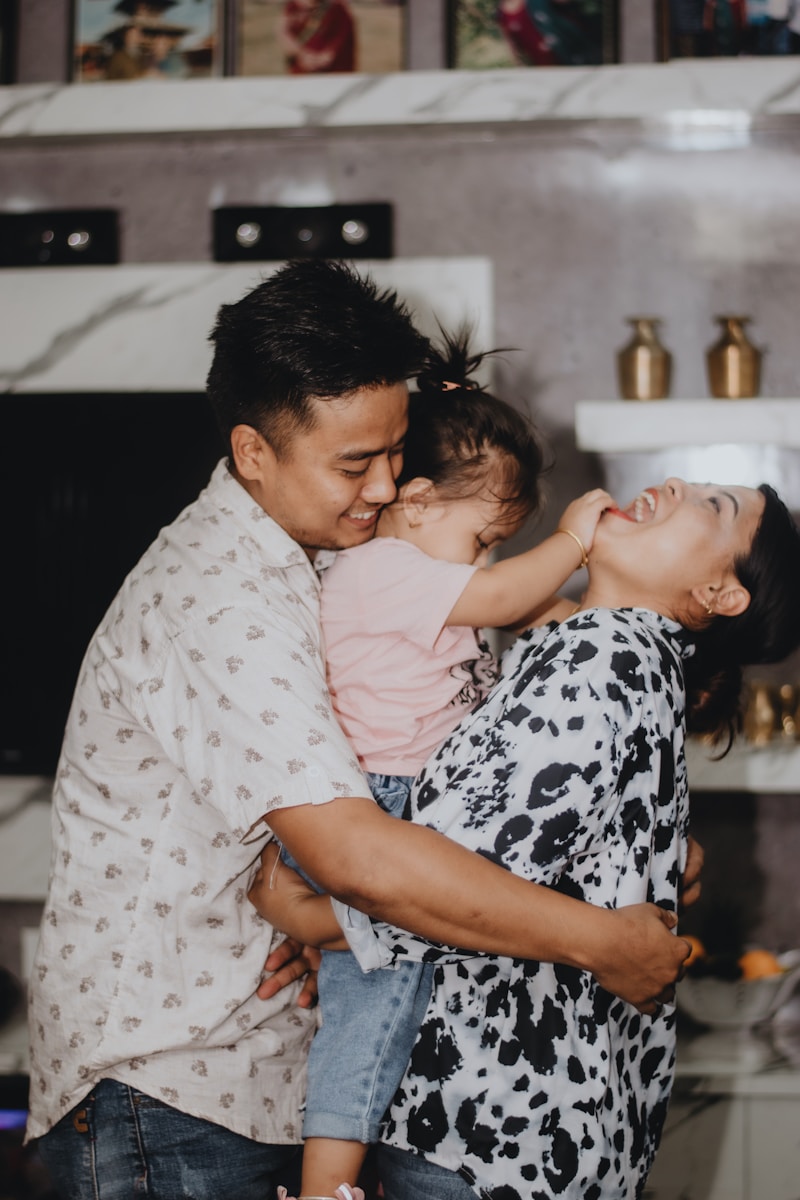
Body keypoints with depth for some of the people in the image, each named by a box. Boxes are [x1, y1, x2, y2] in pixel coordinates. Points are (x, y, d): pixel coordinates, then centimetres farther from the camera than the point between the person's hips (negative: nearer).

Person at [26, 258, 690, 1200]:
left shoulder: (294, 564, 9)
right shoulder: (217, 602, -24)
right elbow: (356, 854, -32)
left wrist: (319, 912, -11)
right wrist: (601, 940, -25)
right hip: (161, 1081, -9)